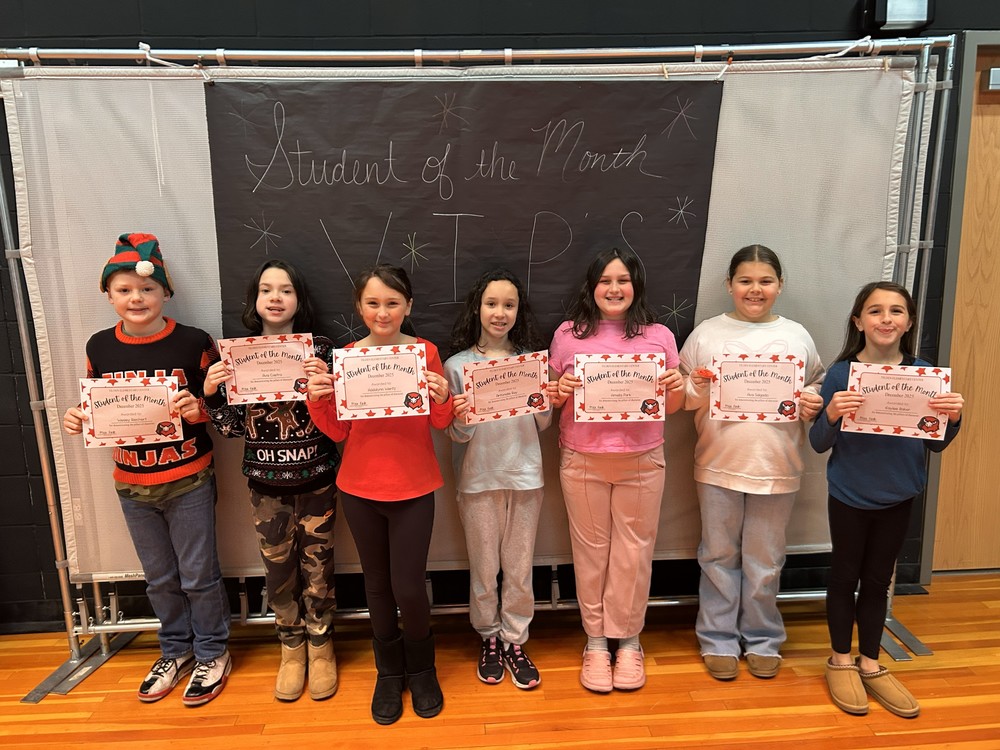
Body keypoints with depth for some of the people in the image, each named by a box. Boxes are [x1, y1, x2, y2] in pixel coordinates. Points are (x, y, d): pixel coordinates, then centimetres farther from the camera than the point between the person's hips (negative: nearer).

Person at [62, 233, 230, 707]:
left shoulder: (194, 343, -12)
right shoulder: (99, 347, -1)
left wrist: (198, 410, -27)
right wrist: (76, 419, -11)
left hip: (188, 481, -4)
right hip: (132, 485, 4)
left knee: (198, 575, 9)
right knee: (159, 577, 19)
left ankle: (212, 653, 31)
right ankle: (176, 650, 40)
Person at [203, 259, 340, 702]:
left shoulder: (320, 350, -7)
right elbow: (232, 428, 1)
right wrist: (211, 393, -16)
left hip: (316, 478, -2)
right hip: (265, 482, 2)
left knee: (317, 565, 10)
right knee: (278, 568, 14)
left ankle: (320, 646, 31)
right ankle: (291, 648, 35)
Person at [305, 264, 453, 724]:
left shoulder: (425, 351, -5)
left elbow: (441, 424, -2)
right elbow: (339, 431, 1)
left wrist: (442, 398, -22)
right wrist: (318, 401, -17)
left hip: (413, 489, -2)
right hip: (359, 488, 2)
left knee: (408, 587, 1)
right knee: (377, 584, 15)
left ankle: (421, 668, 31)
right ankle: (389, 671, 37)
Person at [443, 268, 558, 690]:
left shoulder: (532, 360, 1)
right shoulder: (457, 364, -5)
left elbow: (541, 426, 5)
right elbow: (458, 437, -4)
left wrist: (547, 404, -15)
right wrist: (460, 419, -25)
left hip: (525, 475, 1)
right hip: (478, 479, -1)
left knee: (519, 567, 12)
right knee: (484, 568, 13)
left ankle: (515, 641, 30)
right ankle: (489, 639, 33)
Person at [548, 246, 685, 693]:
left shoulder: (658, 336, 3)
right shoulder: (568, 334, 1)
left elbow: (672, 407, 9)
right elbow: (550, 400, 8)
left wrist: (677, 388, -12)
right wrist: (560, 392, -14)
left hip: (642, 462, 1)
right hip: (582, 461, 0)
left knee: (634, 552, 9)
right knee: (590, 550, 9)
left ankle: (628, 639, 29)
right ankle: (595, 641, 27)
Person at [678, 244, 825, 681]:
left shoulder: (796, 336, 5)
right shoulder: (706, 334, 1)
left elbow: (819, 387, 12)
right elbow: (682, 397, 2)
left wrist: (812, 404, -9)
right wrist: (696, 391, -18)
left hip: (776, 467, 1)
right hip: (718, 465, -1)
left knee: (765, 561, 13)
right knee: (719, 556, 11)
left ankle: (763, 640, 31)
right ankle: (718, 639, 27)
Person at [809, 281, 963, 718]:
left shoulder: (923, 374, -4)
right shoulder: (841, 373, -13)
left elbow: (934, 444, 2)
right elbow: (818, 444, -10)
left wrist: (953, 418, -18)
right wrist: (831, 415, -30)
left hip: (898, 497, 3)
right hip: (849, 495, -3)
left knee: (878, 579, 16)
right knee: (845, 575, 12)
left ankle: (870, 663, 33)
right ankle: (841, 661, 30)